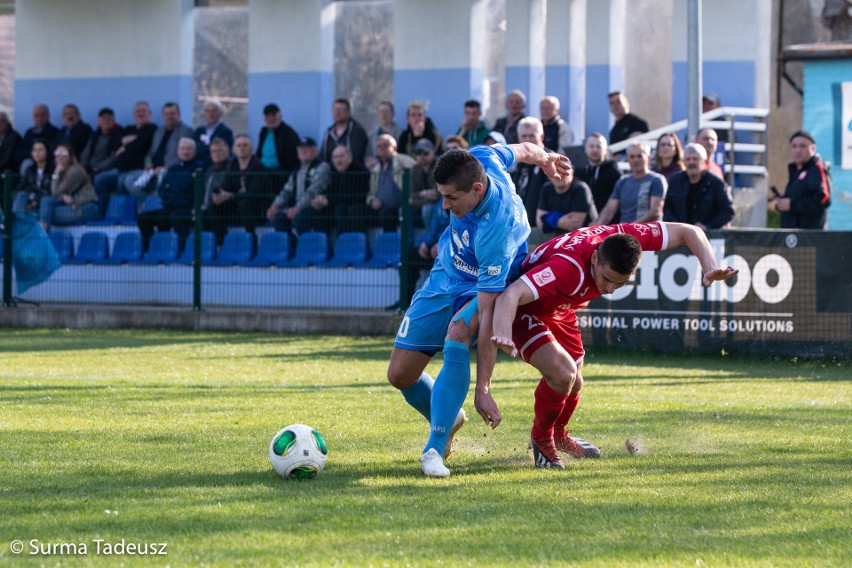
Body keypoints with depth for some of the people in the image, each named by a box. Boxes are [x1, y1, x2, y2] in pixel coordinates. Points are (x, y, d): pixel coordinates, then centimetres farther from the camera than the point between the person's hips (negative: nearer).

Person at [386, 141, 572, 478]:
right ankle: (447, 418, 33)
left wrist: (483, 390, -38)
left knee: (457, 336, -39)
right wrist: (543, 158, 25)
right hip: (446, 275, 7)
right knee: (400, 374, 1)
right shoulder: (481, 159, -24)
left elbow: (487, 315, -39)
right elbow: (521, 149, 1)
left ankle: (435, 448, -33)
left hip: (487, 285, -7)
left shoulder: (494, 232, -40)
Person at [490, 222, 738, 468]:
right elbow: (511, 294, -55)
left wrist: (710, 268, -32)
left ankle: (558, 434, 50)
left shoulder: (624, 238, -28)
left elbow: (688, 232, -17)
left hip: (560, 311, 7)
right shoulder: (567, 268, -45)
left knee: (574, 384, 16)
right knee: (563, 373, -25)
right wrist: (502, 334, -73)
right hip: (524, 310, -7)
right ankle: (541, 438, 4)